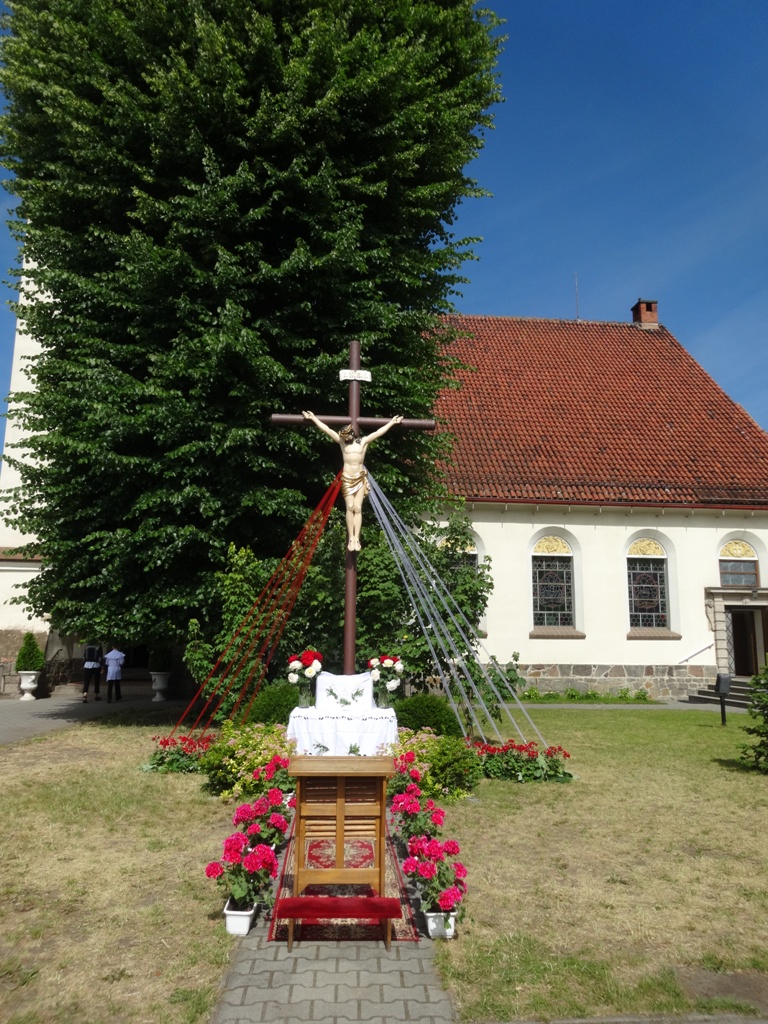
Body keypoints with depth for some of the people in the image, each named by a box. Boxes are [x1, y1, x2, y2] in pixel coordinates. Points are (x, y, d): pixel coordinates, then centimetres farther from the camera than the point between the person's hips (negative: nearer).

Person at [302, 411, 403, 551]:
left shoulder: (363, 442, 2)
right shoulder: (342, 442, 3)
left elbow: (378, 432, 6)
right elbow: (326, 429, 5)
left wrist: (392, 422, 8)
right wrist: (313, 418, 7)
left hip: (361, 478, 0)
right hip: (347, 479, 0)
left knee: (358, 508, -5)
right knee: (350, 507, -6)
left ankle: (357, 538, -7)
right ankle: (351, 538, -5)